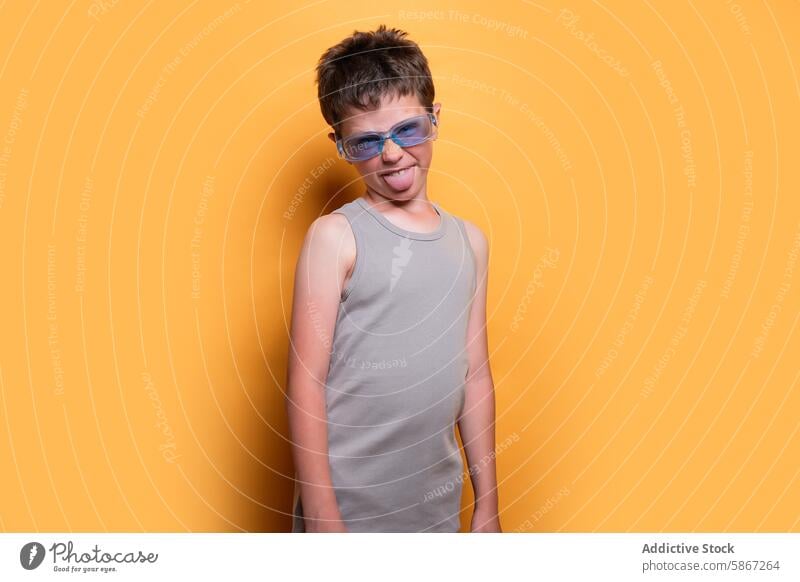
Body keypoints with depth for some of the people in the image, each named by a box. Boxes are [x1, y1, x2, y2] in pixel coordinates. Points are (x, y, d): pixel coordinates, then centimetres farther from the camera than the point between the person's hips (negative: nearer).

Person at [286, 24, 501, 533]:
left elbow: (476, 377, 8)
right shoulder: (335, 237, -10)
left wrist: (488, 503, 11)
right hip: (347, 508, -4)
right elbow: (306, 382, -11)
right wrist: (321, 519, -13)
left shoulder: (470, 241, 5)